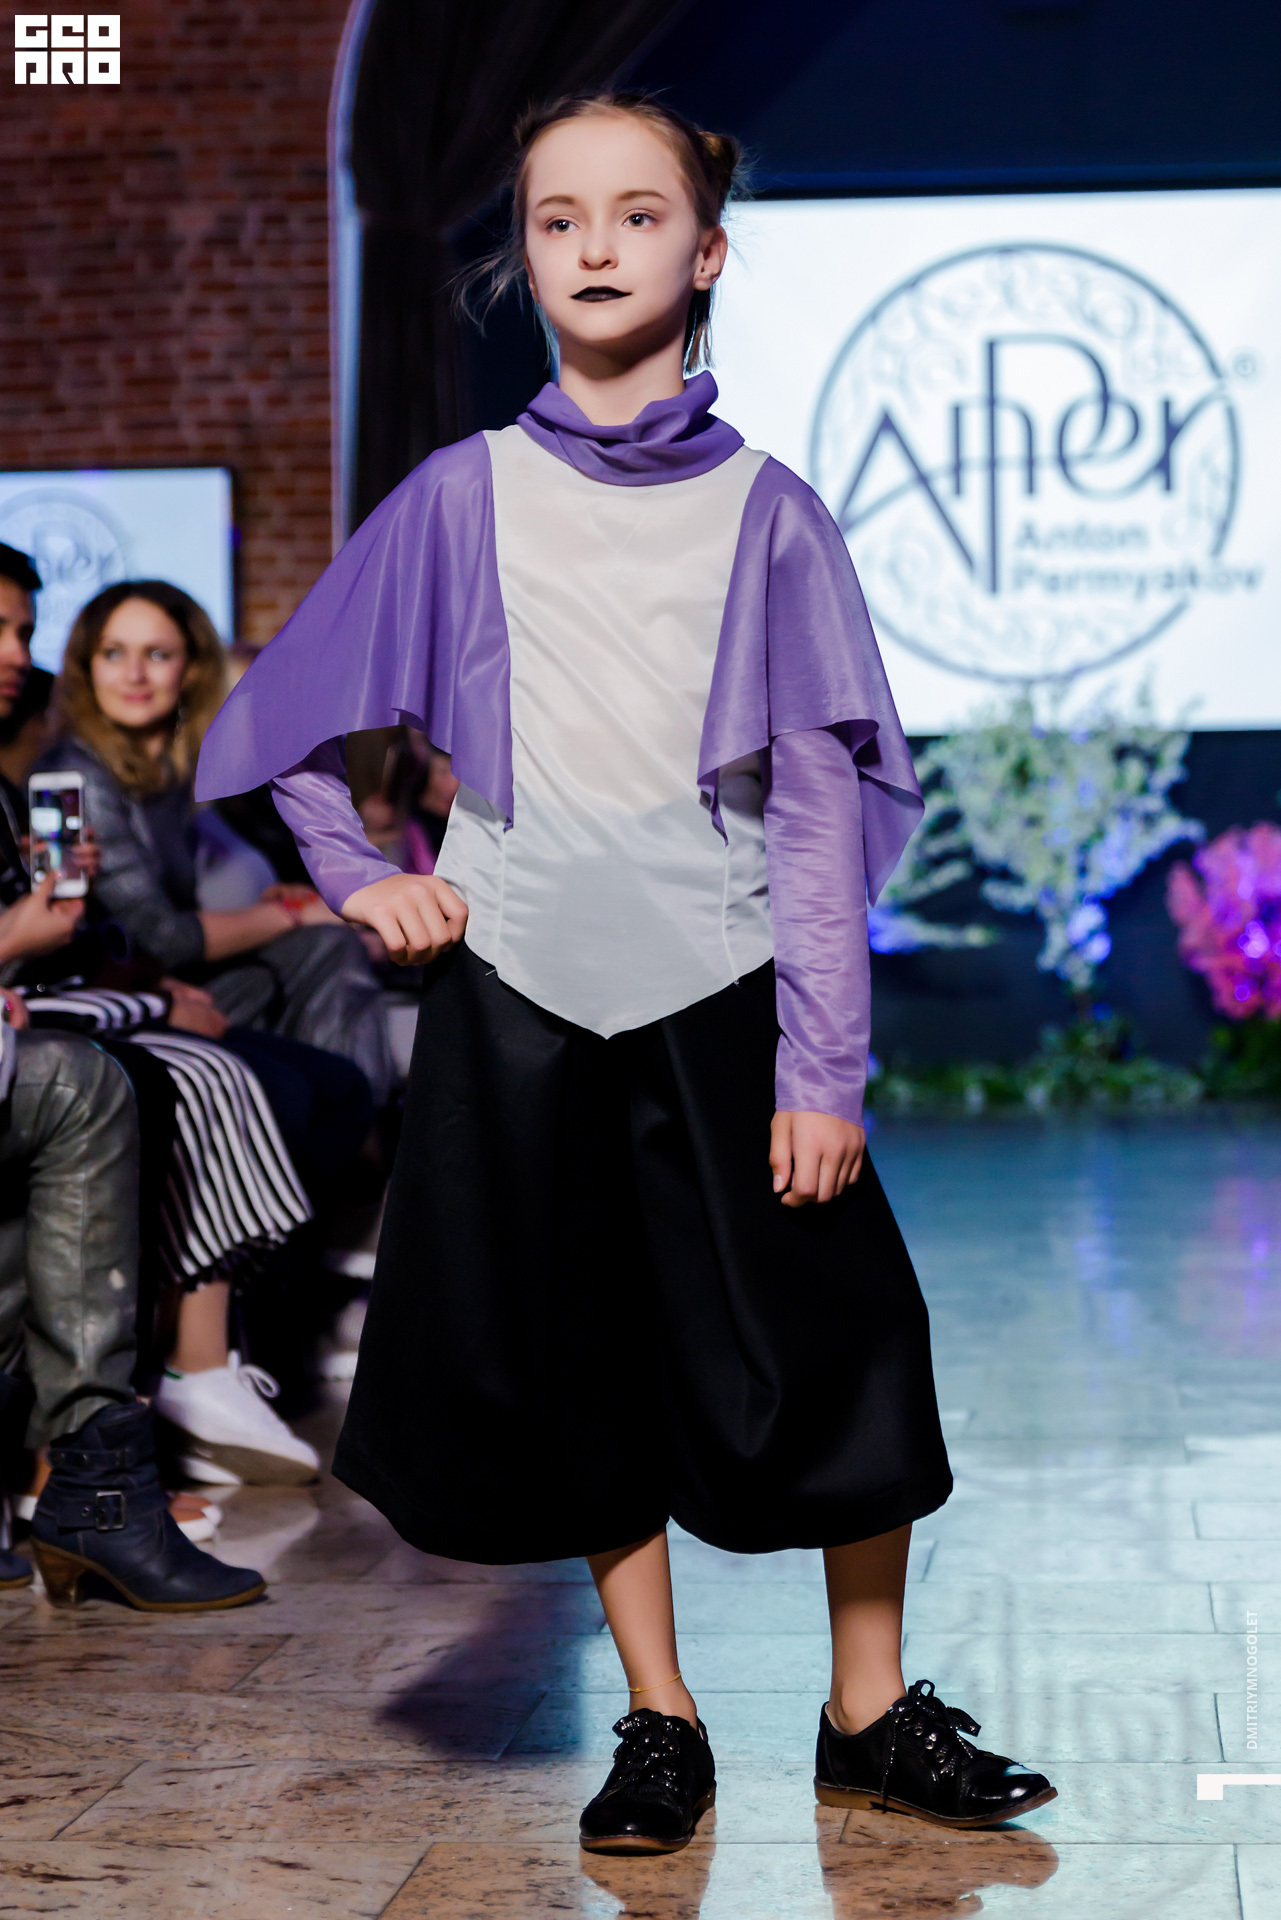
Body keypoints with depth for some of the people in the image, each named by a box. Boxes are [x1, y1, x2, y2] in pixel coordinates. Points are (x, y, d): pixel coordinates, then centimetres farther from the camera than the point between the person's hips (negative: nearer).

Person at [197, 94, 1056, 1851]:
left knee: (835, 1342, -3)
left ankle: (872, 1713, 15)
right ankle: (659, 1724, 20)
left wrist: (824, 1066, -8)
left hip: (726, 976, -1)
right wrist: (359, 876, 1)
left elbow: (820, 800, -3)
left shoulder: (766, 510, 1)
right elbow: (280, 717, 14)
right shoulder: (464, 496, 3)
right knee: (580, 1360, 6)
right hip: (522, 983, 1)